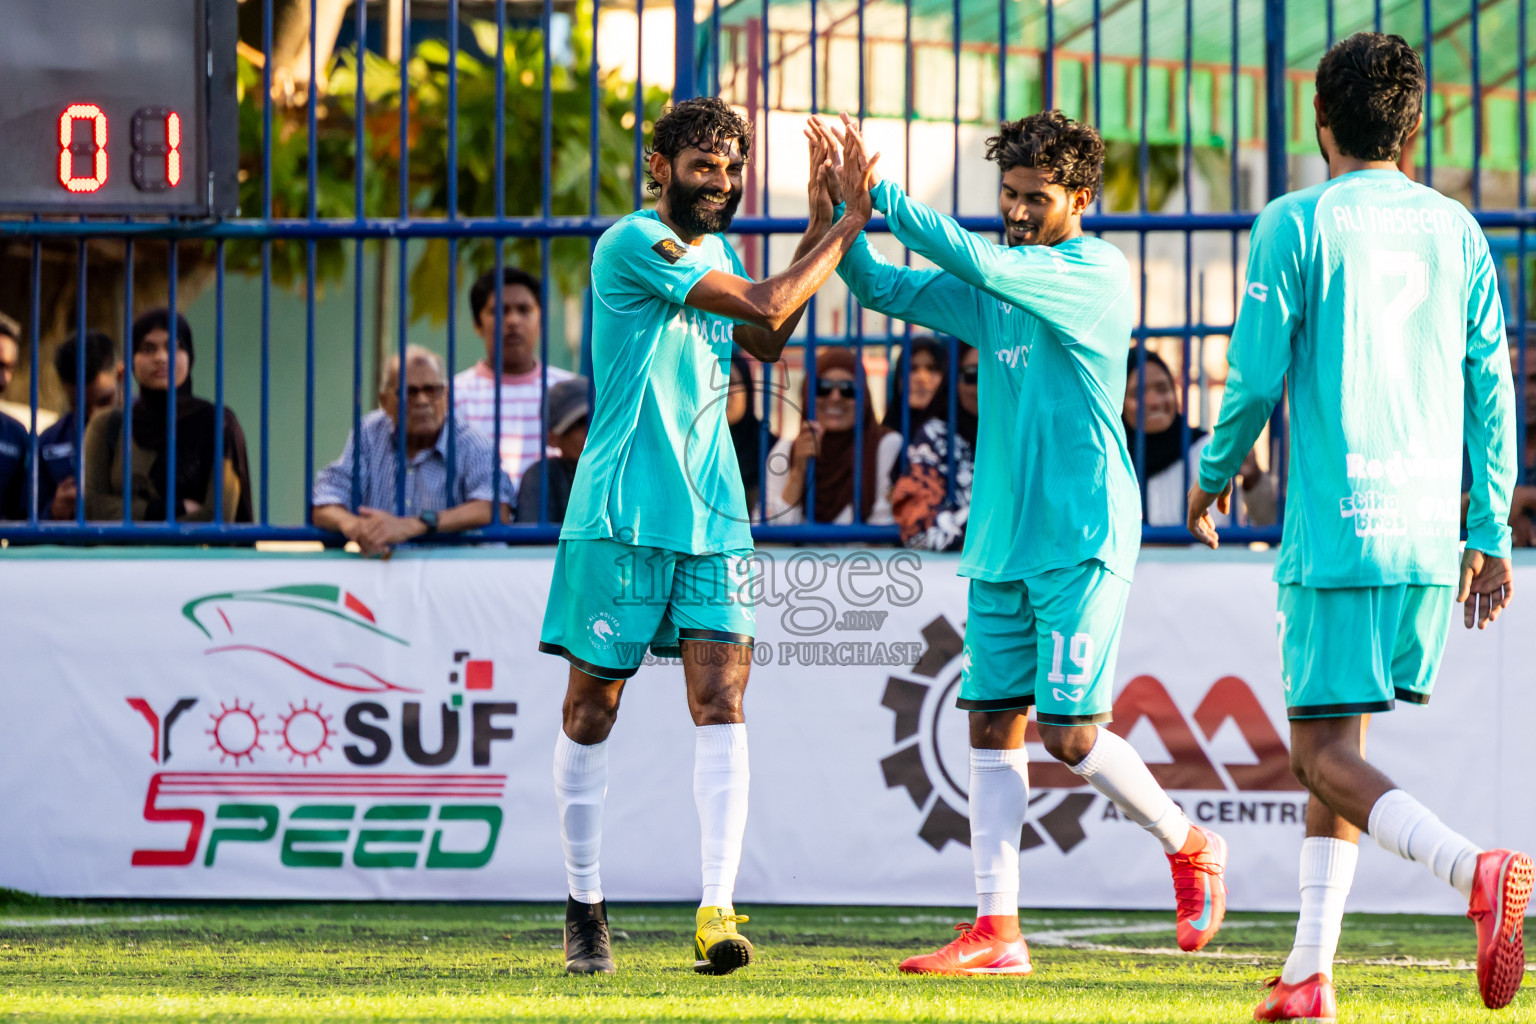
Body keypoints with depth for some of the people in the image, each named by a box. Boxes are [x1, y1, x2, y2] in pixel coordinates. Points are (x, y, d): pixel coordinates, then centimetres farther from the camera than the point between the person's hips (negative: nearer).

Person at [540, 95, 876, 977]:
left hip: (713, 516, 6)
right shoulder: (635, 244, -12)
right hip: (622, 514, -6)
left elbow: (766, 342, 26)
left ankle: (717, 912, -17)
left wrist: (820, 230, 17)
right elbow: (764, 310, -17)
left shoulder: (716, 250, 14)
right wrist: (845, 229, -7)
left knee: (721, 700, -9)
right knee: (594, 705, 4)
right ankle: (586, 910, 17)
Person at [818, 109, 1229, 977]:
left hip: (1082, 539, -7)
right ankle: (998, 929, 2)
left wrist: (880, 194, -22)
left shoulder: (1098, 273, -10)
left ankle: (1191, 847, 14)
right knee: (994, 725, 2)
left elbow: (978, 262, -22)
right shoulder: (999, 286, 12)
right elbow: (884, 288, 11)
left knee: (1070, 731, -9)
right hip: (1002, 540, 7)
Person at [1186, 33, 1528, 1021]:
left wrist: (1215, 473, 14)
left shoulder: (1297, 225, -5)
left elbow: (1257, 378, -5)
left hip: (1336, 528, -6)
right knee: (1335, 744, 16)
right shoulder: (1457, 231, 10)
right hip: (1430, 534, 6)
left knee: (1327, 754, -5)